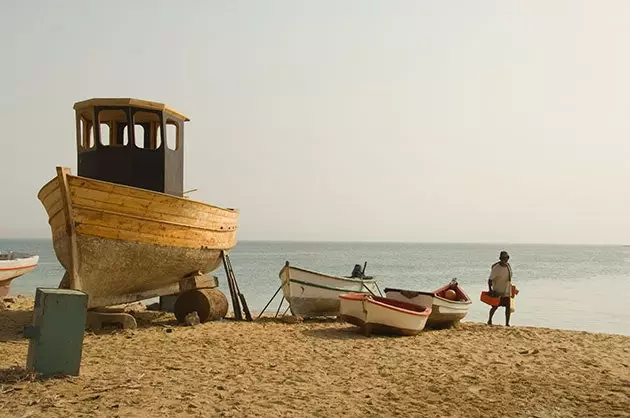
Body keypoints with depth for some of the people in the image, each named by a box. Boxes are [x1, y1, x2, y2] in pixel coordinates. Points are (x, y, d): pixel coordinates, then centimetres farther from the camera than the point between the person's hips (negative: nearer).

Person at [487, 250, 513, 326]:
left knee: (508, 307, -1)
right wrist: (490, 290, -22)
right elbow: (490, 279, -15)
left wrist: (511, 288, 19)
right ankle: (489, 320, 26)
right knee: (495, 307, 4)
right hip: (497, 291, -5)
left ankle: (507, 323, 7)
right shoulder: (496, 268, -17)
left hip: (507, 291, 5)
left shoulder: (508, 266, 2)